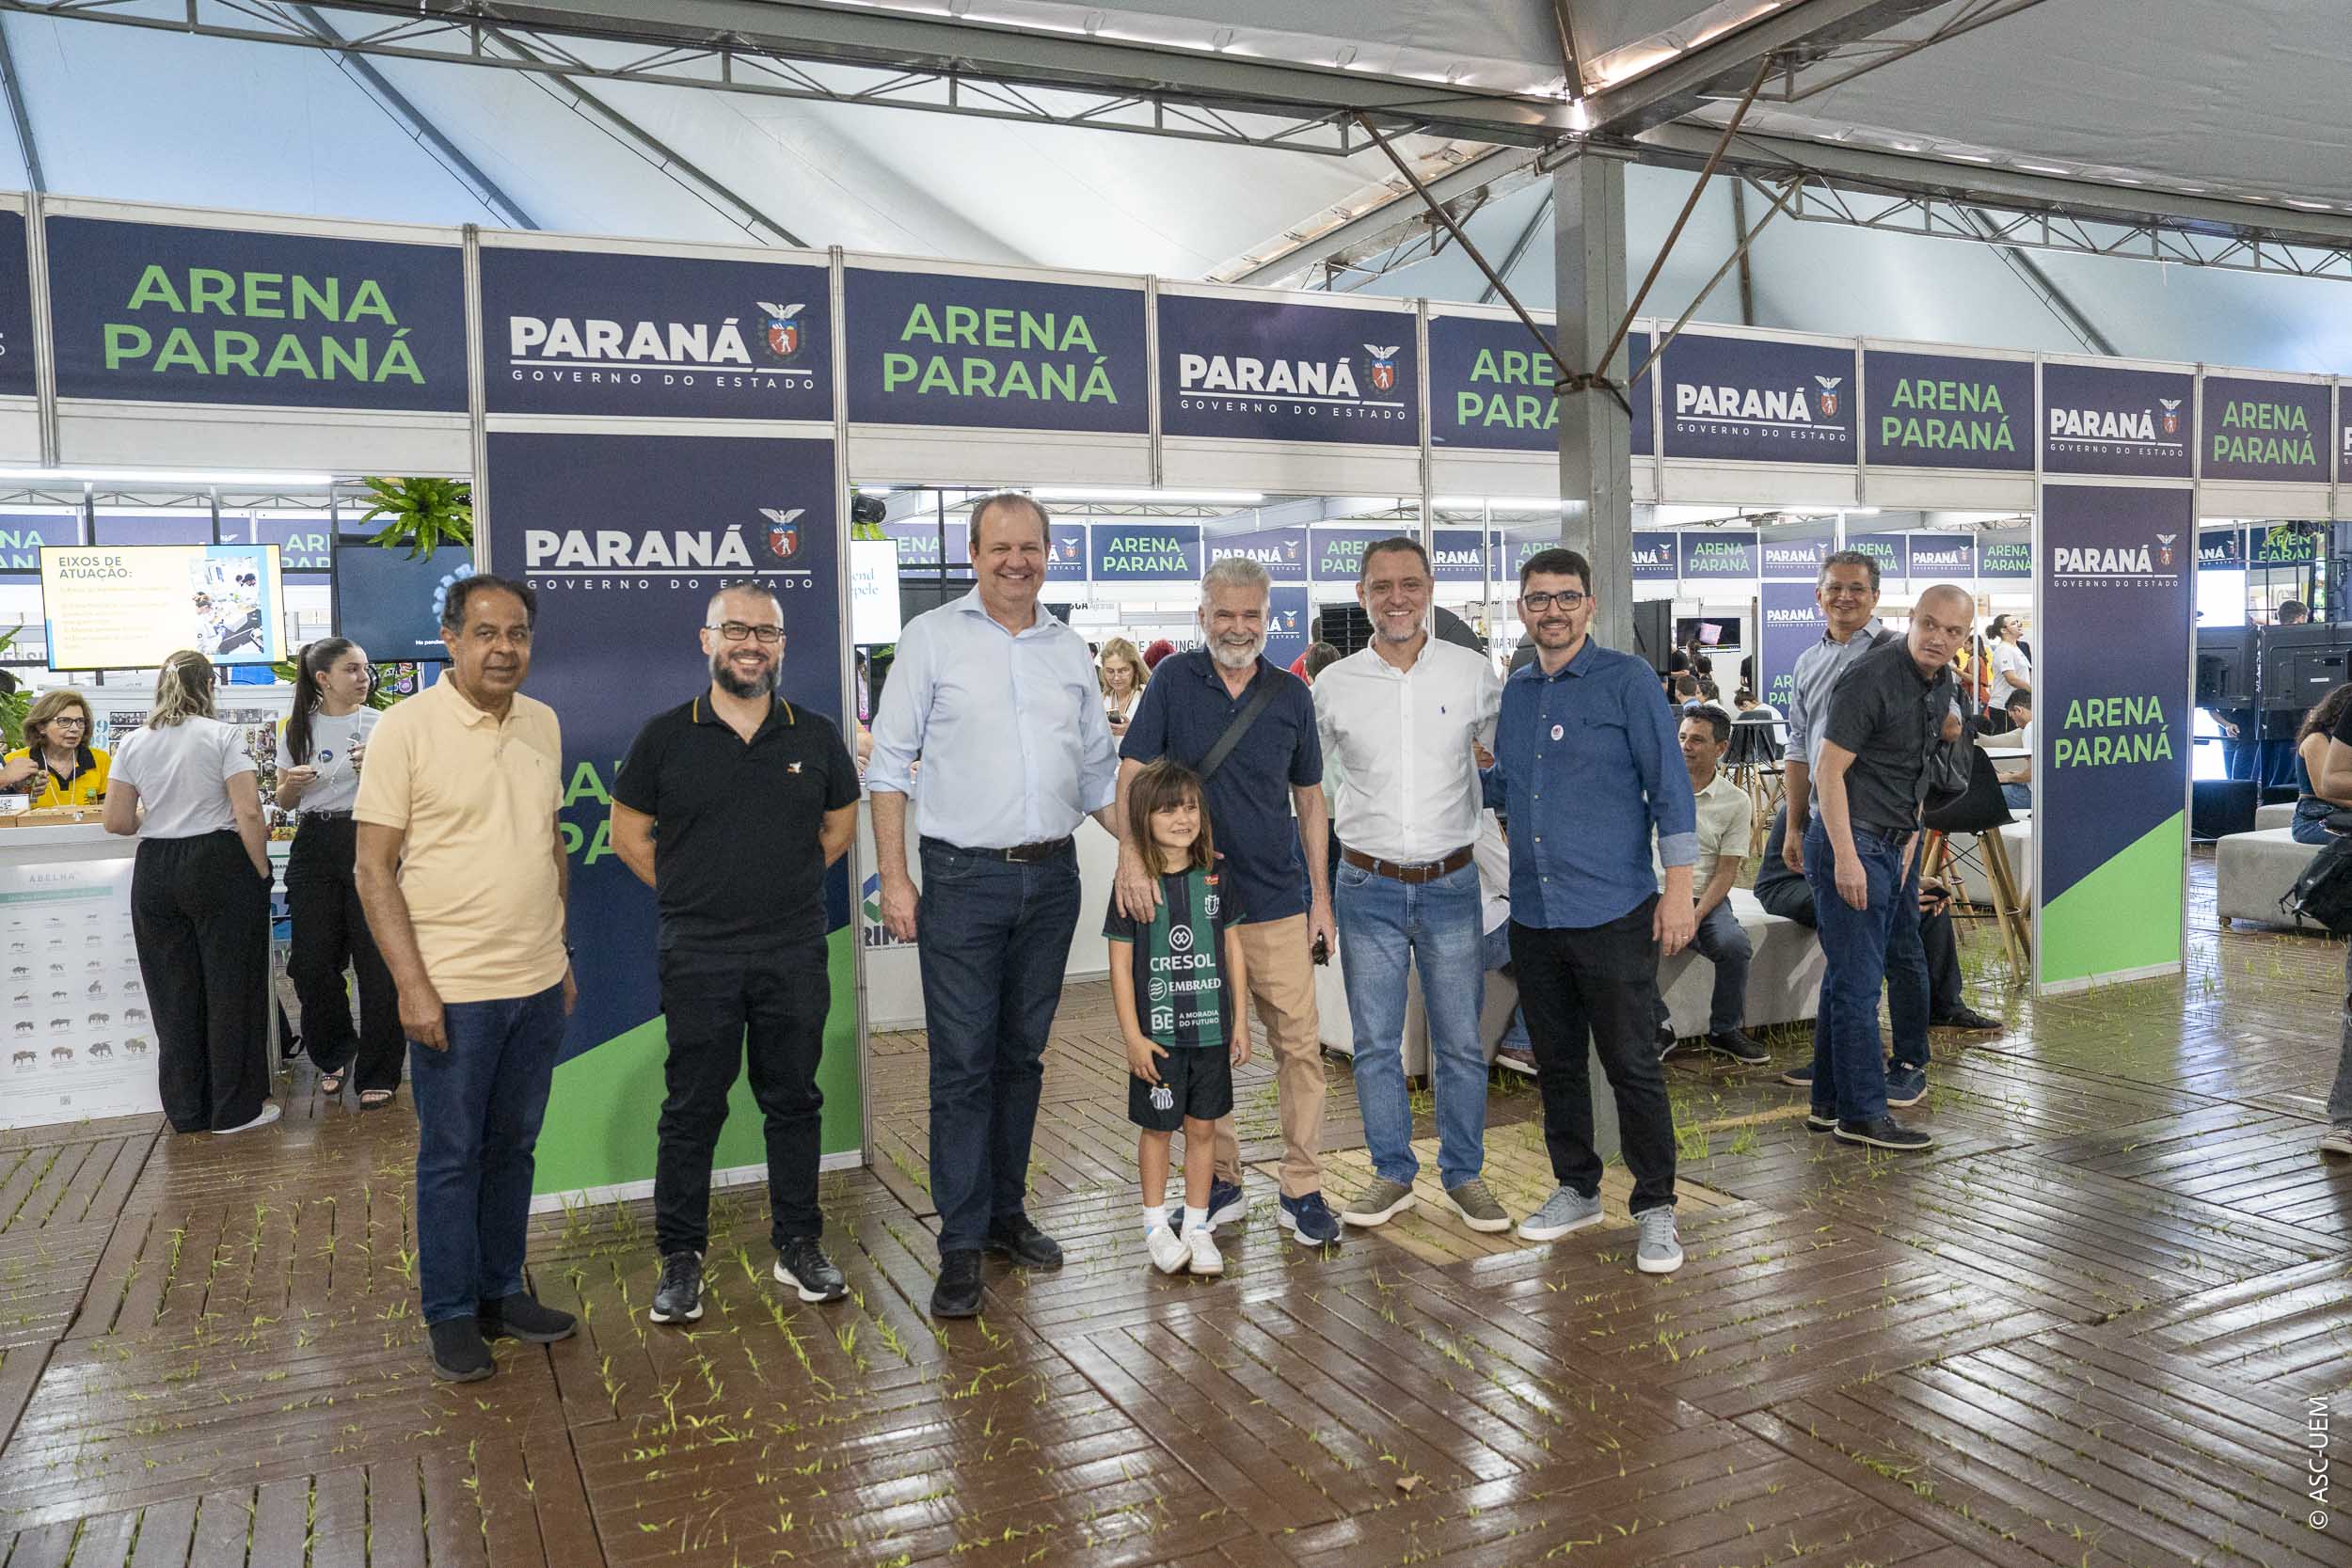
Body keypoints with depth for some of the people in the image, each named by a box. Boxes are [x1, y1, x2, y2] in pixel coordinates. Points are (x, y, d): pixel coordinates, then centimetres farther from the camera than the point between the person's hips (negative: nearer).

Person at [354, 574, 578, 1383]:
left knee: (513, 1147, 15)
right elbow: (374, 868, -10)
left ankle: (502, 1292, 29)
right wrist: (411, 985, -15)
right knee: (452, 1156, 6)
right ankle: (452, 1315, 20)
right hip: (452, 990, -5)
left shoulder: (543, 724, 7)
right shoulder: (407, 728, -10)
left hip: (538, 984, 5)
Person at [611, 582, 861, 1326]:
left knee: (794, 1101, 11)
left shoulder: (816, 736, 4)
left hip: (796, 954, 2)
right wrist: (691, 897, 2)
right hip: (699, 958, -2)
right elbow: (629, 834, 5)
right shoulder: (665, 737, -1)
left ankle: (798, 1245, 23)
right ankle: (680, 1257, 18)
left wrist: (787, 886, 8)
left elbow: (840, 826, 16)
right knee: (692, 1109, 6)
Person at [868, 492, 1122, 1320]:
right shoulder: (931, 638, 0)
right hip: (964, 879, -4)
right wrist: (893, 876, -8)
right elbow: (889, 764, -1)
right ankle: (961, 1244, 7)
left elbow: (1099, 774, 17)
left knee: (1022, 1055, 13)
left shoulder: (1069, 649, 12)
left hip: (1051, 878, 4)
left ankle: (1005, 1211, 26)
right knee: (962, 1064, -2)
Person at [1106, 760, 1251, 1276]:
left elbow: (1234, 949, 7)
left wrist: (1240, 1021, 6)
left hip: (1210, 1029, 3)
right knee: (1157, 1127, 10)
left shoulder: (1216, 877, 0)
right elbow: (1121, 965, -6)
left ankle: (1198, 1225, 24)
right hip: (1156, 1033, -2)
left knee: (1203, 1126, 10)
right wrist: (1132, 1035, -9)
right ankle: (1156, 1224, 27)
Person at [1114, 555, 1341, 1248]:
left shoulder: (1290, 694, 5)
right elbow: (1133, 773, -7)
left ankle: (1303, 1191, 13)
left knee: (1299, 1043, 1)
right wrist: (1132, 856, -23)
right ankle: (1220, 1183, 23)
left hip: (1277, 903, 1)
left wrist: (1322, 896, 7)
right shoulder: (1174, 681, 0)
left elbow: (1309, 798, 11)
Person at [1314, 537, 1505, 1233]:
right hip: (1368, 887, 1)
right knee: (1374, 1042, 8)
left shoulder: (1473, 672, -2)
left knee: (1460, 1041, 7)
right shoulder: (1333, 685, 0)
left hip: (1451, 883, 0)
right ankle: (1392, 1174, 24)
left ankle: (1464, 1174, 23)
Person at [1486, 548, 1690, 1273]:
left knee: (1632, 1067, 2)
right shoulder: (1514, 692, 12)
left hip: (1613, 913, -5)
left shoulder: (1626, 679, -5)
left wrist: (1678, 887, -12)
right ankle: (1576, 1190, 30)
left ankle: (1655, 1209, 16)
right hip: (1533, 914, 6)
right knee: (1557, 1064, 15)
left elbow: (1669, 783, -7)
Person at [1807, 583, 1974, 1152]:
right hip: (1850, 845, -9)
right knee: (1858, 982, -4)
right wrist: (1846, 857, -22)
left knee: (1847, 978, 14)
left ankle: (1830, 1104, 22)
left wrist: (1908, 841, 17)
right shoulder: (1871, 678, -17)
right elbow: (1829, 770, -18)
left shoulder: (1942, 684, 10)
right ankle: (1864, 1112, 4)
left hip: (1889, 846, 9)